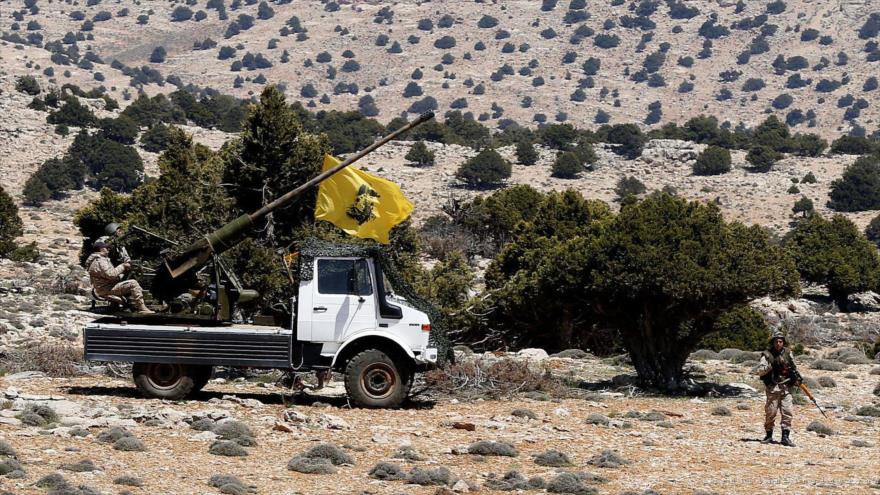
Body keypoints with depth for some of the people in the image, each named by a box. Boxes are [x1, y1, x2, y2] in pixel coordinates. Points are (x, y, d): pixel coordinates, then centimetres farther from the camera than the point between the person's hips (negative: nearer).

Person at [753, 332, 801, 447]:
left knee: (787, 412, -4)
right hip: (773, 388, -3)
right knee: (770, 413, 0)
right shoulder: (767, 355, -4)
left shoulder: (787, 353, 9)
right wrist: (770, 366, -20)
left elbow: (793, 367, 23)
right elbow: (757, 370, -10)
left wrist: (797, 377, 9)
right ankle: (769, 436, 14)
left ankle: (785, 437, -2)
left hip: (786, 388, 3)